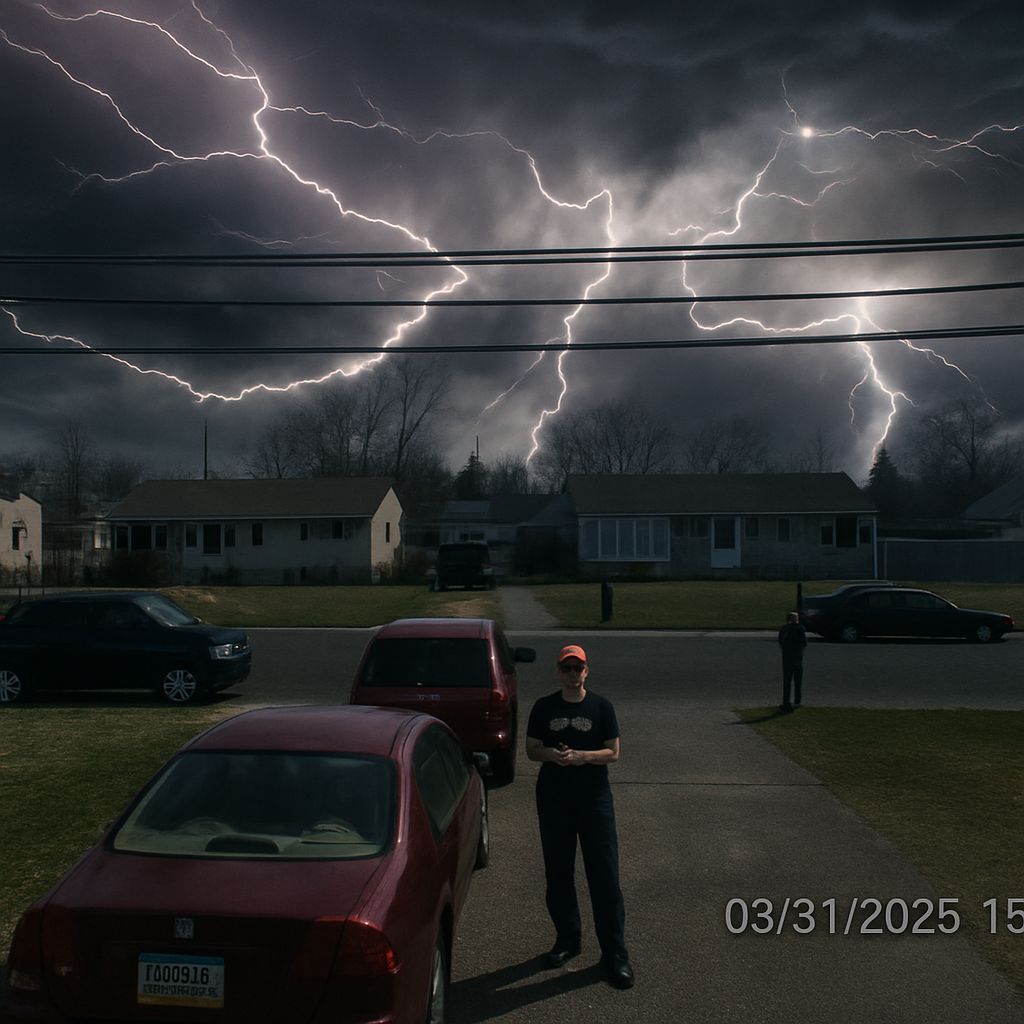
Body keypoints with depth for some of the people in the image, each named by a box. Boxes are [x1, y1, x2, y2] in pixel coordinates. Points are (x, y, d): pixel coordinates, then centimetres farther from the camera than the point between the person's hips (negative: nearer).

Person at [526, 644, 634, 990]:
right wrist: (551, 754, -18)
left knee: (604, 875, -2)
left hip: (594, 798, -2)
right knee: (558, 873, 12)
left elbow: (613, 752, -4)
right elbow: (531, 750, 4)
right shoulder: (544, 707, 2)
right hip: (553, 799, 2)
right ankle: (567, 938, 31)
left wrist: (580, 756, -20)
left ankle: (614, 952, 9)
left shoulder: (601, 706, -2)